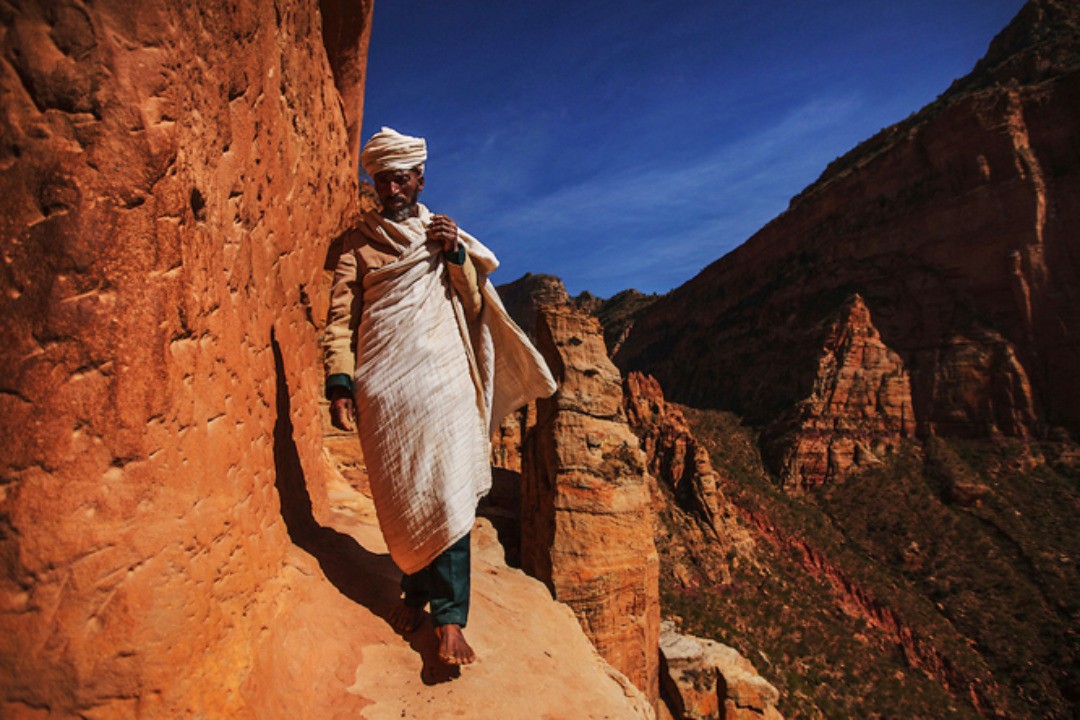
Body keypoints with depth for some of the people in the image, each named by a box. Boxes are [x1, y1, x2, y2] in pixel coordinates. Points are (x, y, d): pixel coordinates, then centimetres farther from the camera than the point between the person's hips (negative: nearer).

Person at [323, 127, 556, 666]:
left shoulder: (445, 234, 17)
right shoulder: (360, 240, 13)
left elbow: (476, 305, 11)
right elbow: (340, 314, 6)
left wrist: (456, 255, -4)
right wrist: (339, 380, -6)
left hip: (441, 377, 0)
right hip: (383, 384, 0)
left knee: (445, 491, -8)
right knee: (398, 496, 5)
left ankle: (449, 617, -3)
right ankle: (415, 591, 25)